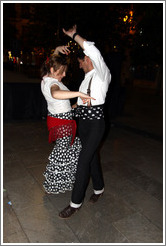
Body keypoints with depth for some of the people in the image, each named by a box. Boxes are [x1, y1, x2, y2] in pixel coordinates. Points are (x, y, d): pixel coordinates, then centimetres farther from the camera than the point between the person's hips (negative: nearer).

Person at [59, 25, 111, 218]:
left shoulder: (103, 74, -9)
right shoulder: (86, 77, 16)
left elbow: (93, 50, -24)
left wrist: (74, 35, -15)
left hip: (95, 124, -8)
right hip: (82, 123, 9)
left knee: (84, 160, -9)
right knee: (92, 157, 17)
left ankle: (75, 203, 5)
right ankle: (98, 188, 37)